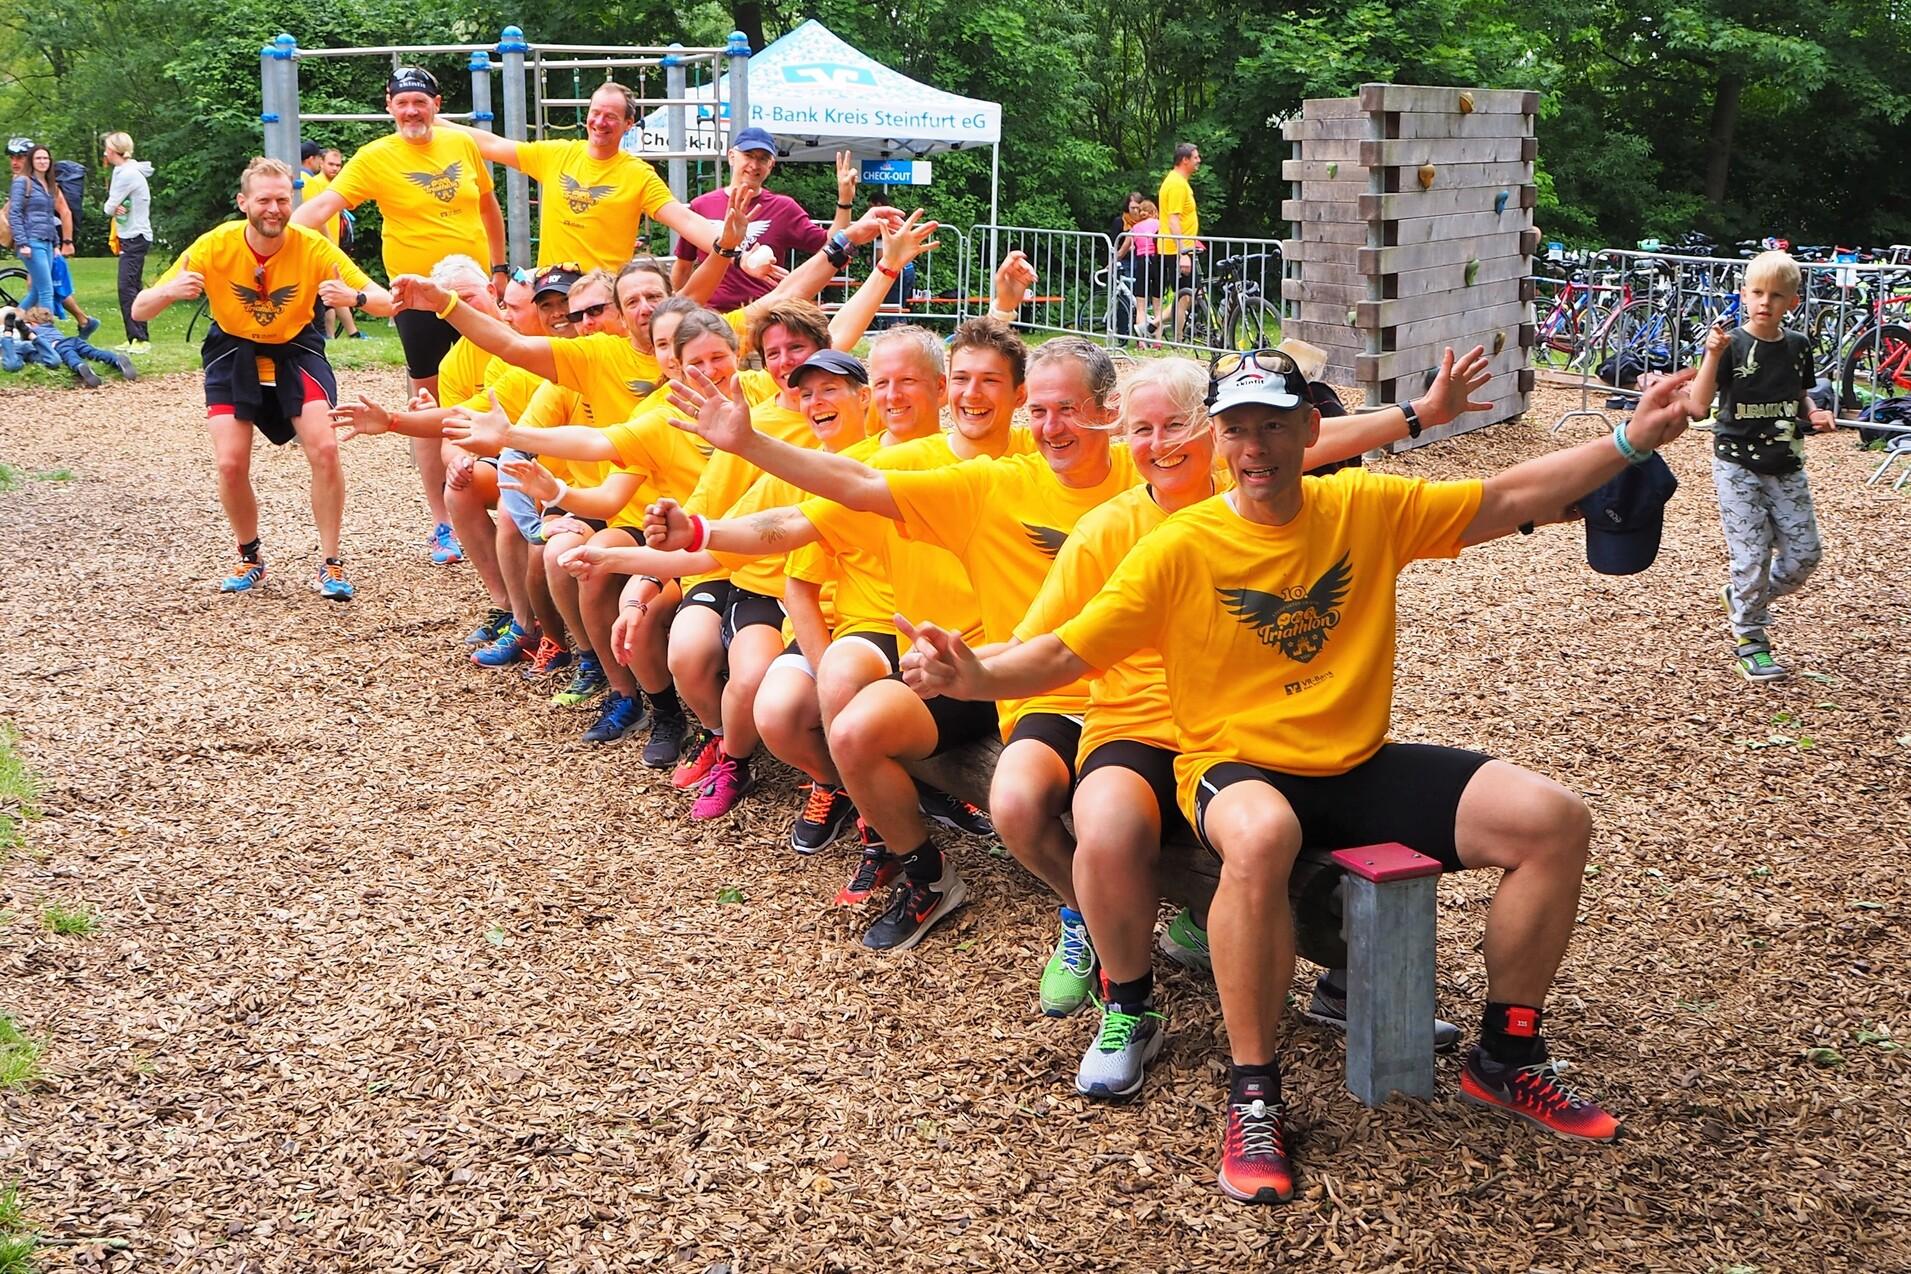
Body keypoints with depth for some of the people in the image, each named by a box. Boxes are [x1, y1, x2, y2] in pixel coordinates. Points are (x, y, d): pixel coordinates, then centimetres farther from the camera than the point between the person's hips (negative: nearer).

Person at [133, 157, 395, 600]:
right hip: (233, 351, 0)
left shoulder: (313, 247, -21)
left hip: (296, 349, 0)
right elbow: (140, 310, -18)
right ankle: (250, 560, 14)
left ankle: (330, 564, -3)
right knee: (231, 463, -14)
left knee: (324, 449, -20)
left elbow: (387, 302, -23)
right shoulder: (215, 246, -20)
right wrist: (171, 291, -41)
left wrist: (354, 297, -46)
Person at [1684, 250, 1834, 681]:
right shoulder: (1732, 345, -11)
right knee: (1753, 555, -6)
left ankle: (1740, 599, 27)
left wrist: (1815, 415, -2)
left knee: (1804, 554, 4)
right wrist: (1713, 356, -33)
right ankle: (1749, 642, 9)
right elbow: (1699, 406, -21)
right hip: (1738, 466, -5)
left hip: (1786, 467, 5)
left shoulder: (1797, 346, 4)